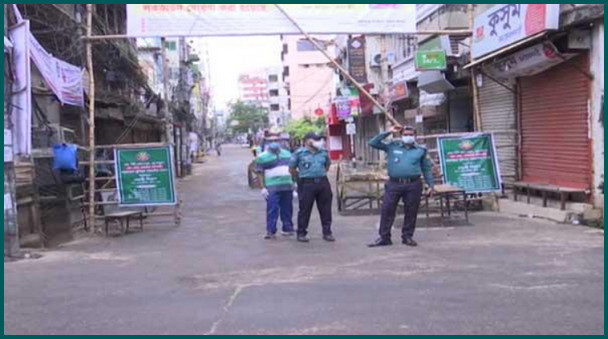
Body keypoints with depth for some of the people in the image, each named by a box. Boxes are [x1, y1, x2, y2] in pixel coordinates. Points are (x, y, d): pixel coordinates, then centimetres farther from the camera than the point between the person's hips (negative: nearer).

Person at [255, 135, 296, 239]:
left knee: (287, 209, 11)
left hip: (288, 186, 5)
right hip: (272, 187, -4)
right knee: (272, 209, -9)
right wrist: (263, 187, -12)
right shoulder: (262, 157, 0)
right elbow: (260, 173, -4)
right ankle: (270, 231, -5)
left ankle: (287, 228, 22)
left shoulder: (287, 153, 15)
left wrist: (294, 181, 15)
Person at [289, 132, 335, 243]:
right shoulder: (299, 153, -4)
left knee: (325, 209, 7)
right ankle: (301, 233, 12)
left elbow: (327, 164, 25)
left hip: (323, 183, 5)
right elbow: (292, 169, 2)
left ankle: (327, 232, 17)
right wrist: (301, 179, 4)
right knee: (305, 210, 1)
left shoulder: (323, 152, 10)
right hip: (307, 184, -4)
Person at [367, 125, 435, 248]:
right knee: (387, 210, -1)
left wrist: (430, 185, 8)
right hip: (394, 184, 0)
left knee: (411, 212, 5)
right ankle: (384, 237, 7)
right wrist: (388, 133, 1)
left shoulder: (421, 150, 11)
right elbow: (373, 143, 3)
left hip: (413, 185, 0)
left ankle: (407, 236, 19)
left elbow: (427, 169, 14)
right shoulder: (391, 146, 9)